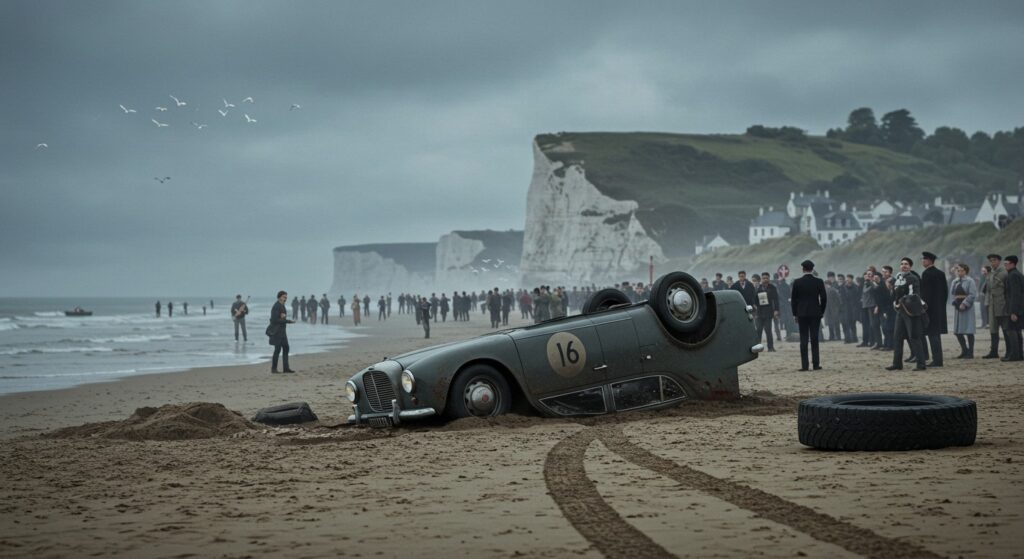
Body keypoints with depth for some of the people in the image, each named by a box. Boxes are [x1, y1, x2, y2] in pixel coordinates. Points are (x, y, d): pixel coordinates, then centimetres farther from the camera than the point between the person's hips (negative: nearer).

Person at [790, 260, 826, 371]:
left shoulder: (797, 283, -3)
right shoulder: (819, 282, -3)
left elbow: (794, 299, 0)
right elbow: (824, 298, -2)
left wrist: (795, 314, 8)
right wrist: (821, 312, 10)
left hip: (802, 313, 0)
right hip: (815, 313, 0)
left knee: (803, 339, 1)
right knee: (814, 339, 4)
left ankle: (804, 365, -3)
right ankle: (816, 364, 2)